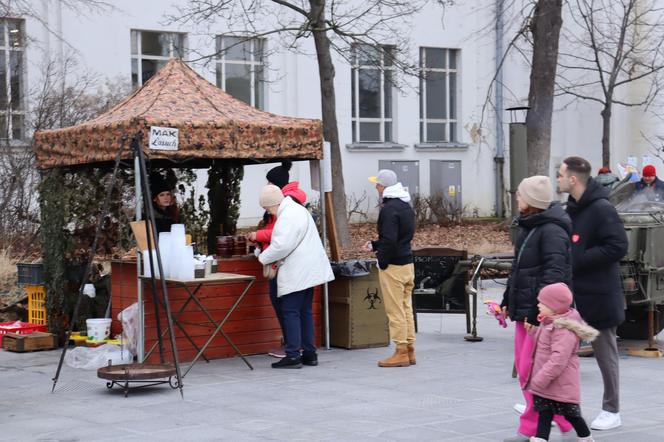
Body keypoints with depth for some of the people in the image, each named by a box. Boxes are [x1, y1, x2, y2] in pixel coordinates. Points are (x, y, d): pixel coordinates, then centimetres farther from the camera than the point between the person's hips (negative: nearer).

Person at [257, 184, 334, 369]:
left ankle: (293, 355, -6)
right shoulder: (296, 210, 17)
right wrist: (270, 257, 12)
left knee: (290, 312, -6)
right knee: (304, 312, 13)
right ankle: (309, 353, 16)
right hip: (307, 271, 11)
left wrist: (264, 258, -8)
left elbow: (282, 245, -23)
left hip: (296, 273, -11)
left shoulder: (289, 216, -16)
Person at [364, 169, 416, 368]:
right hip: (408, 262, 9)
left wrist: (382, 262, -11)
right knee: (406, 308, 13)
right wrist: (375, 244, 23)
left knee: (395, 311, -4)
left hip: (393, 267, -9)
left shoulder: (389, 209, -16)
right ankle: (409, 351, 18)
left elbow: (389, 240, -23)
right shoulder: (406, 206, 14)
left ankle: (401, 353, -1)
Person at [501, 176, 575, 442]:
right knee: (523, 368, 12)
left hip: (541, 312, -10)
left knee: (531, 370, -9)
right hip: (524, 310, 10)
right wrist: (508, 300, 22)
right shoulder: (528, 226, 15)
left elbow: (554, 273, -23)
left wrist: (538, 311, -26)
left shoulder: (551, 230, -16)